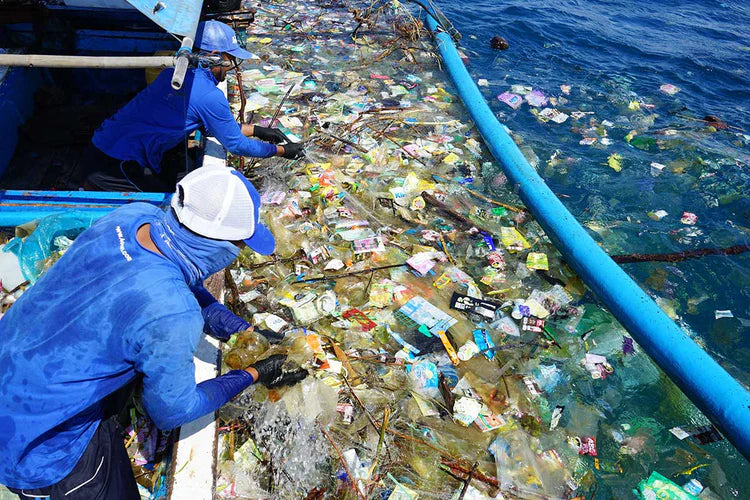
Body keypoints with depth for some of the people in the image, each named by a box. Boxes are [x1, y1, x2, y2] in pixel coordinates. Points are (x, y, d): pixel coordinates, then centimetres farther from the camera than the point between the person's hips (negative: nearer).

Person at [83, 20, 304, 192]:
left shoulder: (180, 72, 9)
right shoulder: (209, 96, -18)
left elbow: (220, 124, 20)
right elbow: (236, 146, -6)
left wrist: (257, 130, 20)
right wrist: (281, 150, 5)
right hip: (115, 163, -9)